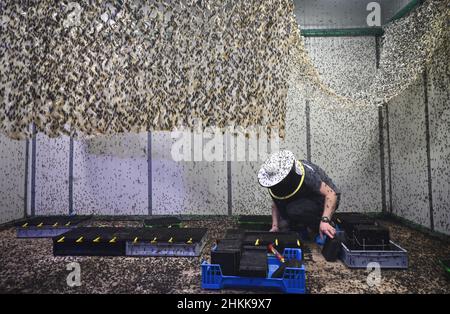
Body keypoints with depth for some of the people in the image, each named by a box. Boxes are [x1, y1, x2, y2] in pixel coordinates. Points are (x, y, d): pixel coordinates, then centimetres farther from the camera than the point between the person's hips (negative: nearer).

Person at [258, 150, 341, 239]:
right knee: (284, 225, -9)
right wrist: (275, 226, -9)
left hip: (324, 199, -7)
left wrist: (325, 221, -45)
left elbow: (331, 194, -35)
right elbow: (275, 205, 1)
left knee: (293, 210, -31)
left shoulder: (306, 173, -33)